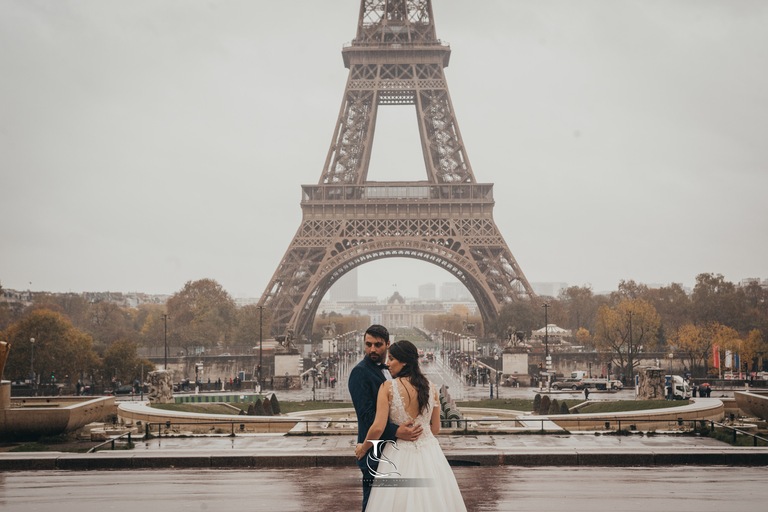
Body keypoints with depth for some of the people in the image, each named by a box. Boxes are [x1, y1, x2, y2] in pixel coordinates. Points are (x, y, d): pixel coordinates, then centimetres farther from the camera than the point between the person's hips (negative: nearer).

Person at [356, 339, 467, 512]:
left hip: (399, 455, -4)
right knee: (431, 498, 13)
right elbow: (435, 427, 9)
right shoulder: (430, 387, 2)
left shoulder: (388, 387, -10)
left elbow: (378, 427, -14)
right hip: (429, 453, 4)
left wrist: (363, 448, 2)